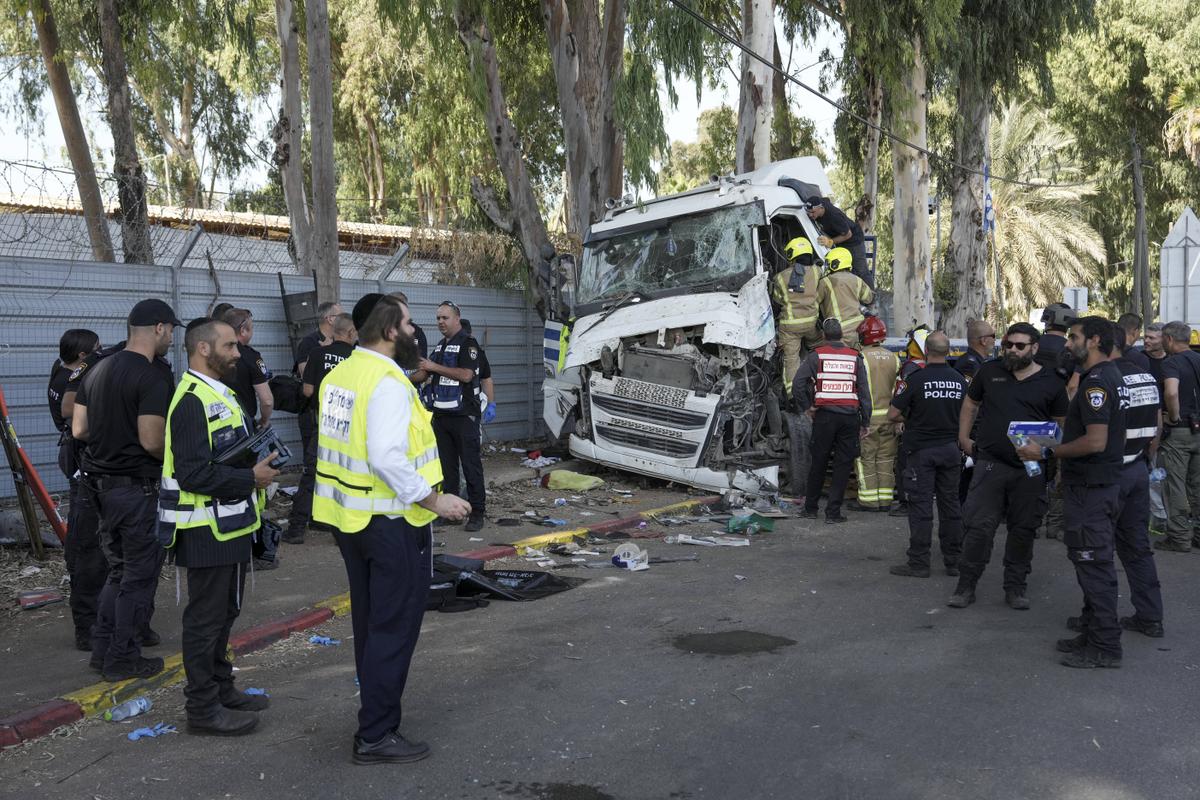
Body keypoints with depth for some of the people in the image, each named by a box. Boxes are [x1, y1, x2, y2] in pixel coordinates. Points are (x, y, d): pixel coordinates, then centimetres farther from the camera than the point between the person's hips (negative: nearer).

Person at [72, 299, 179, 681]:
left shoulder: (97, 370, 9)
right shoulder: (153, 378, -18)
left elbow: (78, 429, 9)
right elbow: (152, 441, -22)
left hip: (101, 484, 8)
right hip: (138, 488, -8)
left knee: (119, 570, 21)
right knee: (139, 575, 5)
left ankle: (103, 649, 28)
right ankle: (122, 659, 14)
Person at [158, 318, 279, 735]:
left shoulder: (219, 394, 14)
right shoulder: (193, 400, -20)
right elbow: (194, 473, -27)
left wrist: (256, 470, 9)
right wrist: (250, 478, -20)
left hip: (229, 526, 11)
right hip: (206, 530, -11)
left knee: (224, 612, 20)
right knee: (206, 618, 0)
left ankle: (221, 688, 33)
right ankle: (203, 708, 11)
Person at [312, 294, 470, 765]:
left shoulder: (340, 375, 7)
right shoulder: (388, 383, -20)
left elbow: (348, 444, 12)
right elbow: (388, 457, -29)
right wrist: (435, 501, -22)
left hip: (349, 517, 9)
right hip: (390, 521, -9)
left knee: (370, 621, 21)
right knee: (394, 627, 1)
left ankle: (375, 706, 35)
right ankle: (376, 736, 7)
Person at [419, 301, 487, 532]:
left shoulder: (467, 343, -6)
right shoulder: (440, 346, 19)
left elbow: (466, 374, -19)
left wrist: (434, 367, -14)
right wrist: (423, 371, 10)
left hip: (463, 415, -8)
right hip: (441, 415, 8)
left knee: (471, 464, -4)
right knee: (446, 465, 10)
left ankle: (477, 512, 0)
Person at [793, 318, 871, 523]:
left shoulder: (816, 355, 1)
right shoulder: (855, 357, 6)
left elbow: (798, 383, -10)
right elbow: (864, 392, 5)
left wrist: (806, 407, 3)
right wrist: (866, 422, 9)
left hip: (824, 415, -1)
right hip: (850, 416, 1)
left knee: (819, 462, 10)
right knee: (843, 464, 6)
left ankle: (810, 508, 19)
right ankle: (833, 512, 5)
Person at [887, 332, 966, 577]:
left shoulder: (916, 379, -13)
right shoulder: (960, 380, 2)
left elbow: (892, 415, -10)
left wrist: (907, 419, 10)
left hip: (921, 449, -4)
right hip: (951, 449, 5)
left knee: (921, 506, -1)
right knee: (951, 505, 11)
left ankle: (919, 563, 2)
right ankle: (953, 561, 17)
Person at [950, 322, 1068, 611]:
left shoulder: (1050, 383, 2)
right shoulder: (989, 371, 6)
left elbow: (1062, 425, 8)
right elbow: (970, 404, 17)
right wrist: (964, 438, 11)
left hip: (1031, 470, 0)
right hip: (990, 464, 0)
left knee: (1023, 530, 8)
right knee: (978, 526, -2)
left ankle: (1015, 588, 21)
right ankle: (966, 585, 9)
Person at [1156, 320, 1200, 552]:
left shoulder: (1171, 363, -13)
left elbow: (1171, 393, -31)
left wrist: (1174, 417, -17)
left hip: (1178, 431, -7)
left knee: (1176, 486, -1)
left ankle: (1179, 537, 2)